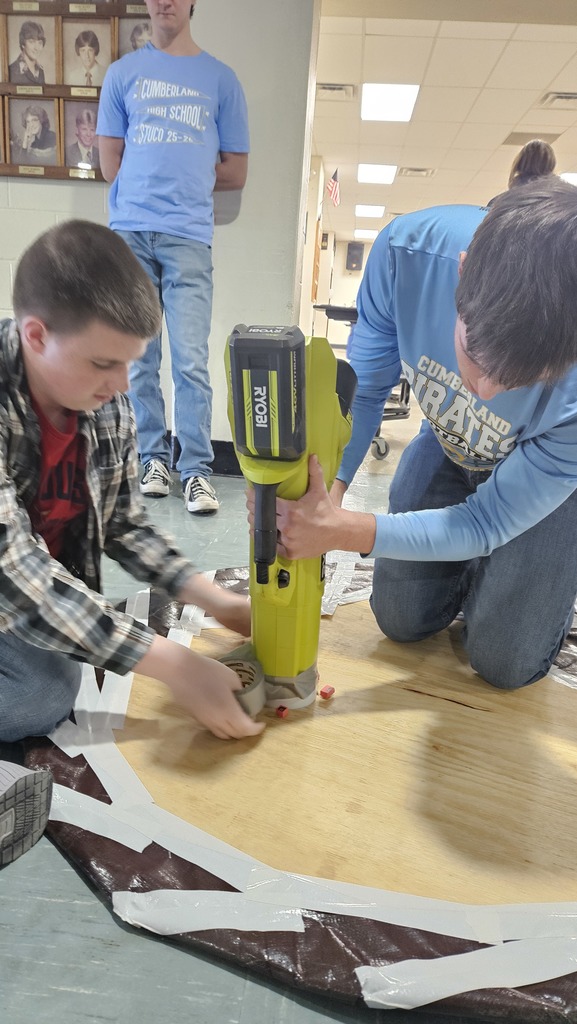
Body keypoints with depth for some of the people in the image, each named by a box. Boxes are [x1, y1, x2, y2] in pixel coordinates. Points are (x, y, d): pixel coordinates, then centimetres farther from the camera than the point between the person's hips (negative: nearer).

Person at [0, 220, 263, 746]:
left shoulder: (109, 405, -9)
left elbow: (127, 528, 2)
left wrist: (217, 601, -9)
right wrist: (172, 665, -35)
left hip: (50, 605, 5)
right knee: (44, 692, -29)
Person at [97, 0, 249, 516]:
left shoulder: (221, 78, 16)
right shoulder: (123, 73, 17)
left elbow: (235, 173, 15)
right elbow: (111, 165, 13)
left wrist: (175, 177, 11)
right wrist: (177, 175, 7)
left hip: (189, 235, -1)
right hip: (131, 232, 2)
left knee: (191, 361, -10)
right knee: (140, 361, 1)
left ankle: (197, 470, -4)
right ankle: (154, 458, 12)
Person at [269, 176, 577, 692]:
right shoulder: (410, 250, -35)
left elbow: (487, 524, -29)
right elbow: (364, 388, -19)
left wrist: (342, 531, -43)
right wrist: (325, 489, -35)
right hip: (449, 445, 3)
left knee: (504, 662, -3)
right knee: (401, 621, 5)